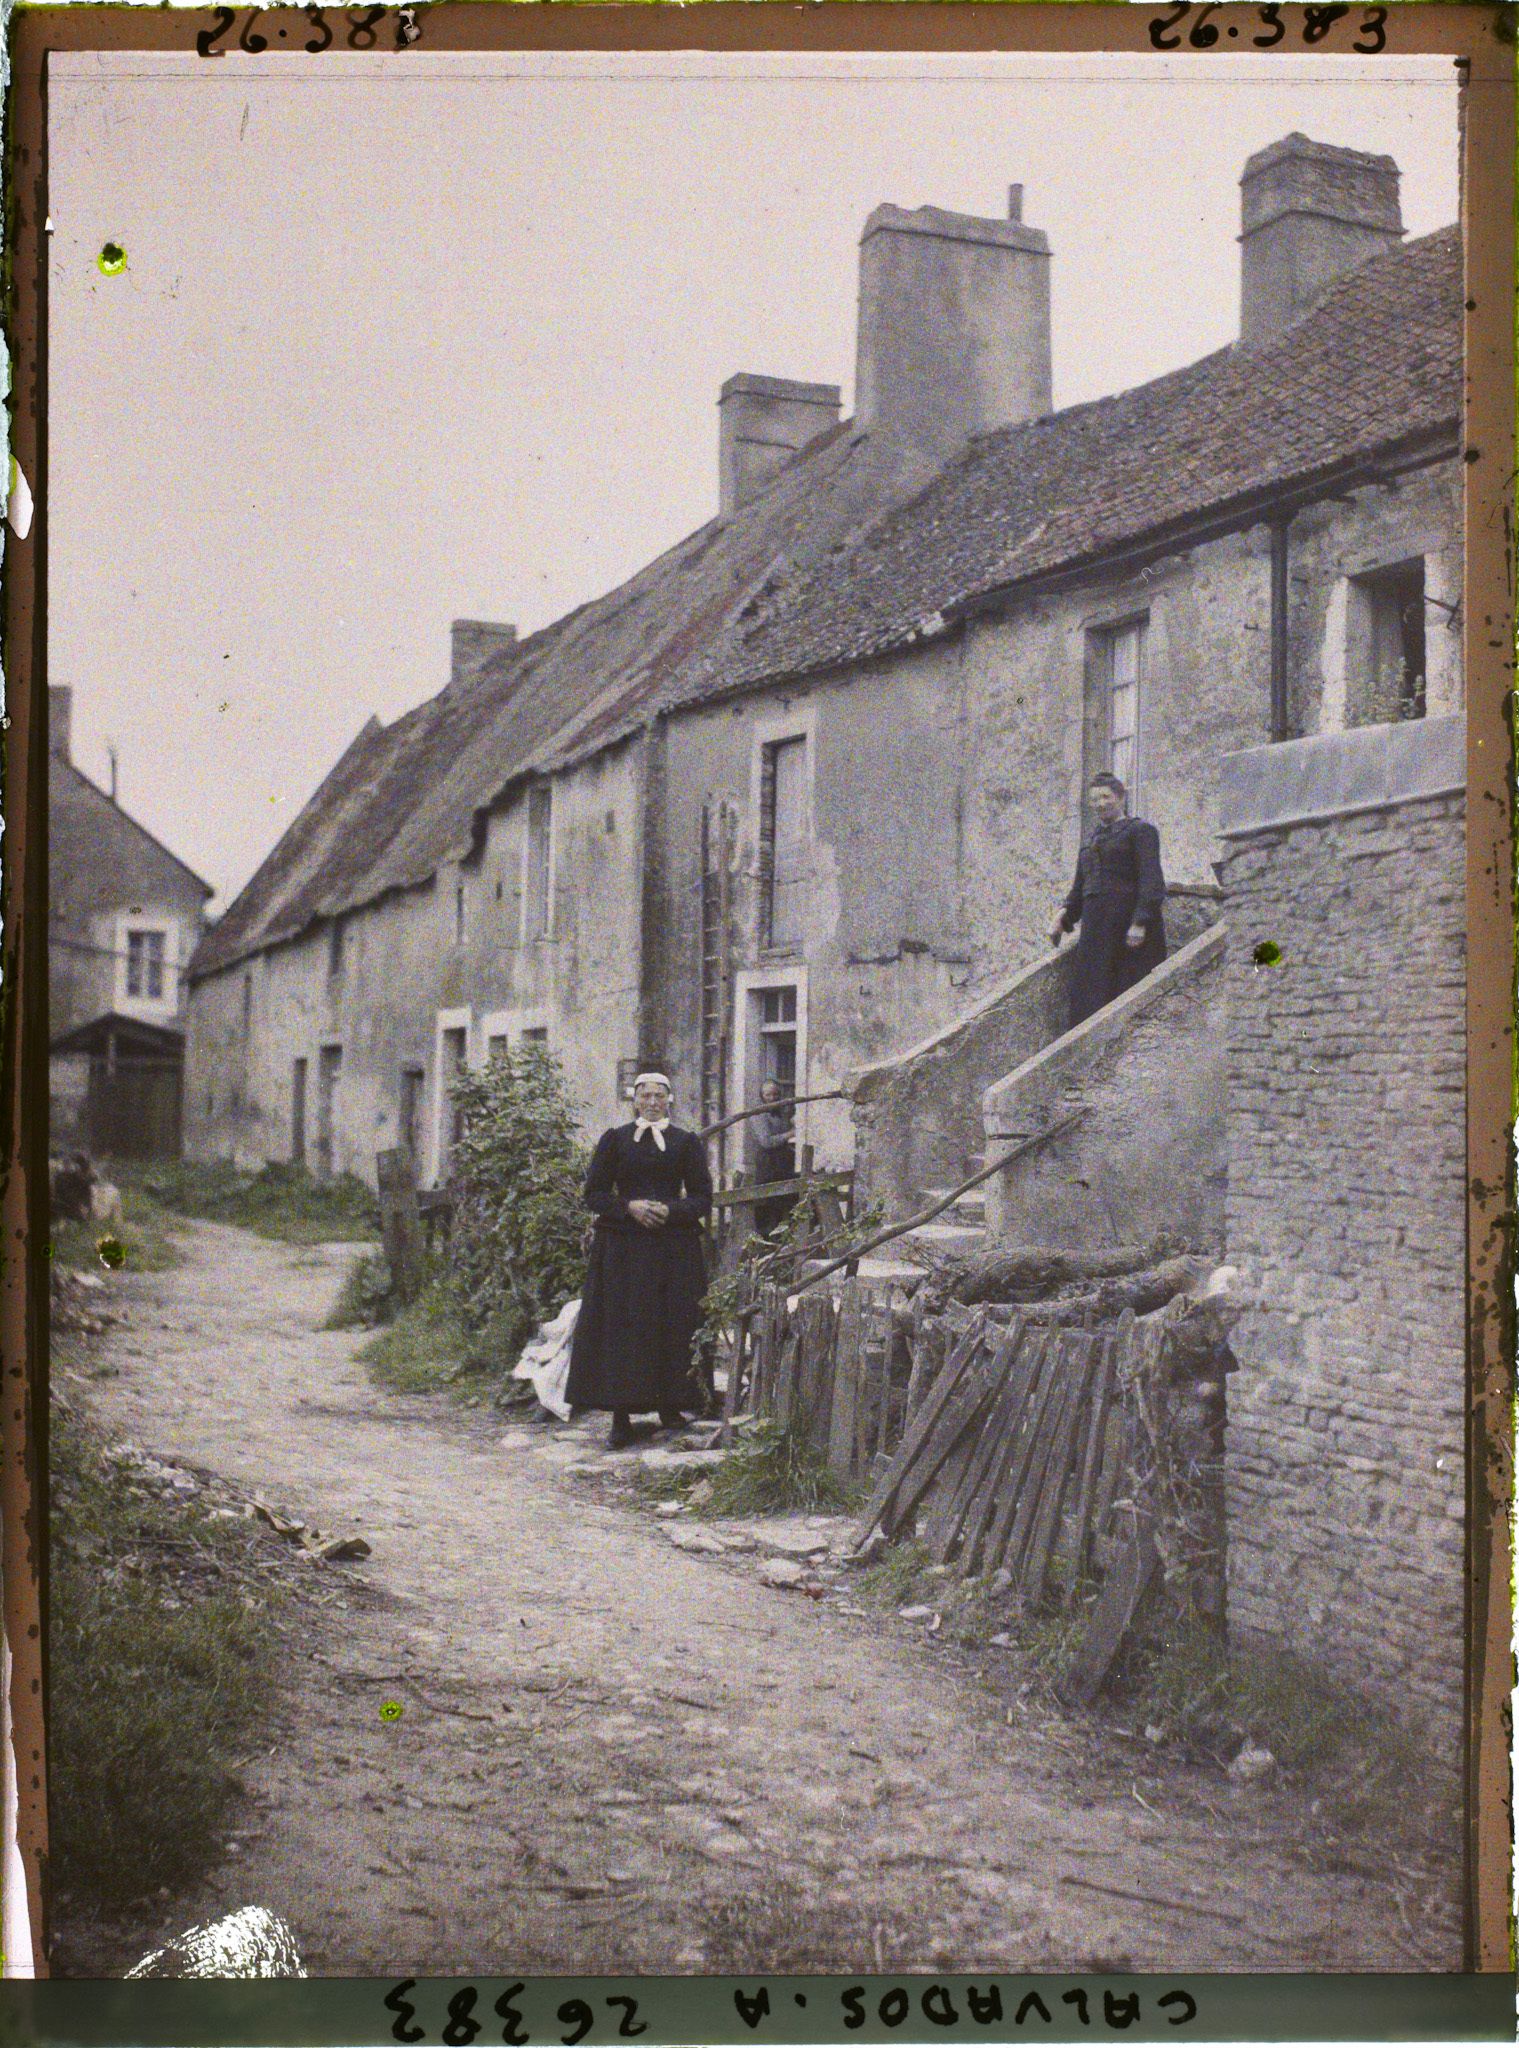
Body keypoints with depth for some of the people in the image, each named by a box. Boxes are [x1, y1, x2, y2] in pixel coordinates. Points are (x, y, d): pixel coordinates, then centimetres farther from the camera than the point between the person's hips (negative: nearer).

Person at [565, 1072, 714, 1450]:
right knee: (621, 1330, -4)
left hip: (674, 1247, 1)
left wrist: (669, 1210, -13)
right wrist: (629, 1207, -13)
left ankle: (670, 1405, 15)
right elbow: (593, 1193, 4)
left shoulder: (686, 1142, 9)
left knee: (673, 1327, 1)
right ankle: (621, 1417, -2)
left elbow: (703, 1198, 5)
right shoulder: (614, 1139, 8)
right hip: (622, 1247, -1)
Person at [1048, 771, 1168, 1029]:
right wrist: (1064, 918, 8)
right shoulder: (1092, 840, 24)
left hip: (1129, 922, -7)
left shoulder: (1141, 831, 2)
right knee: (1090, 1000, -1)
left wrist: (1140, 922, -20)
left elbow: (1152, 881, -9)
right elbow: (1080, 887, 24)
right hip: (1096, 928, 7)